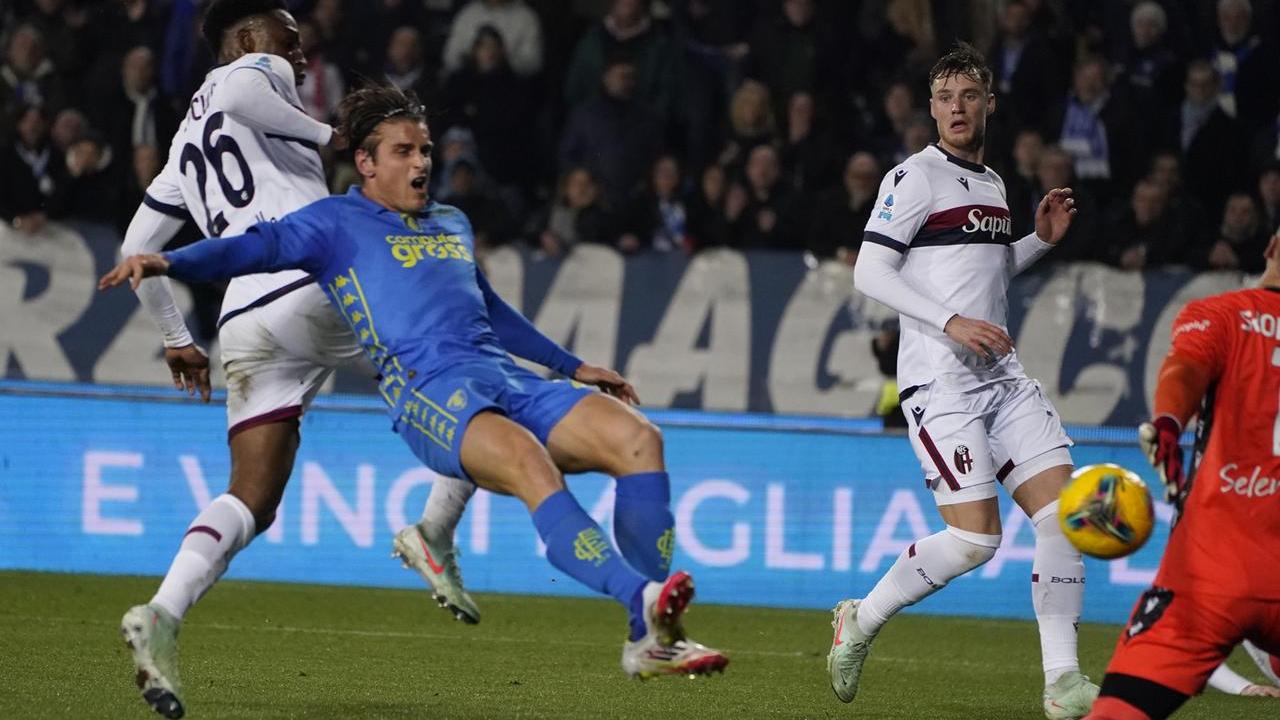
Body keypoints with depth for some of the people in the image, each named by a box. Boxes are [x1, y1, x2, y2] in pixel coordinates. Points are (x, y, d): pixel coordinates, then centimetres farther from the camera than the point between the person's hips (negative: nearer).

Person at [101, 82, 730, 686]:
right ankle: (642, 601, -50)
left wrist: (572, 366, 48)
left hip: (509, 379, 7)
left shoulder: (452, 223, 31)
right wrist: (170, 263, -19)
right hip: (429, 391, -7)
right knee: (530, 463, -37)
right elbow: (260, 246, -2)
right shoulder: (337, 222, 12)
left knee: (638, 438, -14)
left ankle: (652, 640, -13)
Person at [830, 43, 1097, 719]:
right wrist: (951, 322, -20)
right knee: (975, 537, -14)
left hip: (1002, 376, 8)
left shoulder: (991, 182, 18)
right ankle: (860, 622, 8)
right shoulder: (916, 176, -6)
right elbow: (870, 272, -12)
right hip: (939, 381, -7)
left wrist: (1039, 241, 16)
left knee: (1063, 506, -6)